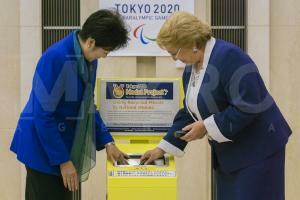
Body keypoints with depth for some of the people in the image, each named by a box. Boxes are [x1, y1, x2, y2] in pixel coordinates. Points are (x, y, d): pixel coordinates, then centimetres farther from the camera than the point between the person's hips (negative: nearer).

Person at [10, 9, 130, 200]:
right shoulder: (56, 58, -24)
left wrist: (107, 142, 6)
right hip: (43, 148, -8)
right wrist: (63, 160, -20)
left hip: (64, 143, 8)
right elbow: (43, 115, -23)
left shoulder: (88, 58, -1)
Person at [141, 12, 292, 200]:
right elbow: (189, 112, 15)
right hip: (228, 154, 8)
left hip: (257, 149, -8)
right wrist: (163, 148, 11)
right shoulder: (191, 68, 6)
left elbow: (247, 107, -27)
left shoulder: (228, 57, -22)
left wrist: (206, 126, -22)